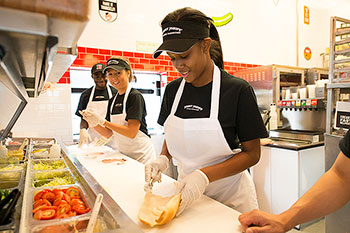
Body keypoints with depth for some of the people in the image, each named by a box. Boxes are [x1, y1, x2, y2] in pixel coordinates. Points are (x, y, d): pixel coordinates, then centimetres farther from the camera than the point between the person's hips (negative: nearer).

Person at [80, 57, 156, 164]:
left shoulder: (135, 96, -14)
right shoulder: (112, 101, 8)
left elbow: (132, 133, -21)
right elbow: (108, 134, 7)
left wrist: (102, 121, -21)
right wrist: (94, 123, -10)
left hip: (141, 155, -6)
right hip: (123, 154, 6)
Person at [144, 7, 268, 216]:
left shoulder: (238, 90, -17)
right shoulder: (173, 90, -3)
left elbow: (252, 153, -14)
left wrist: (205, 175, -26)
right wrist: (164, 158, -11)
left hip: (230, 197, -3)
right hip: (188, 193, 4)